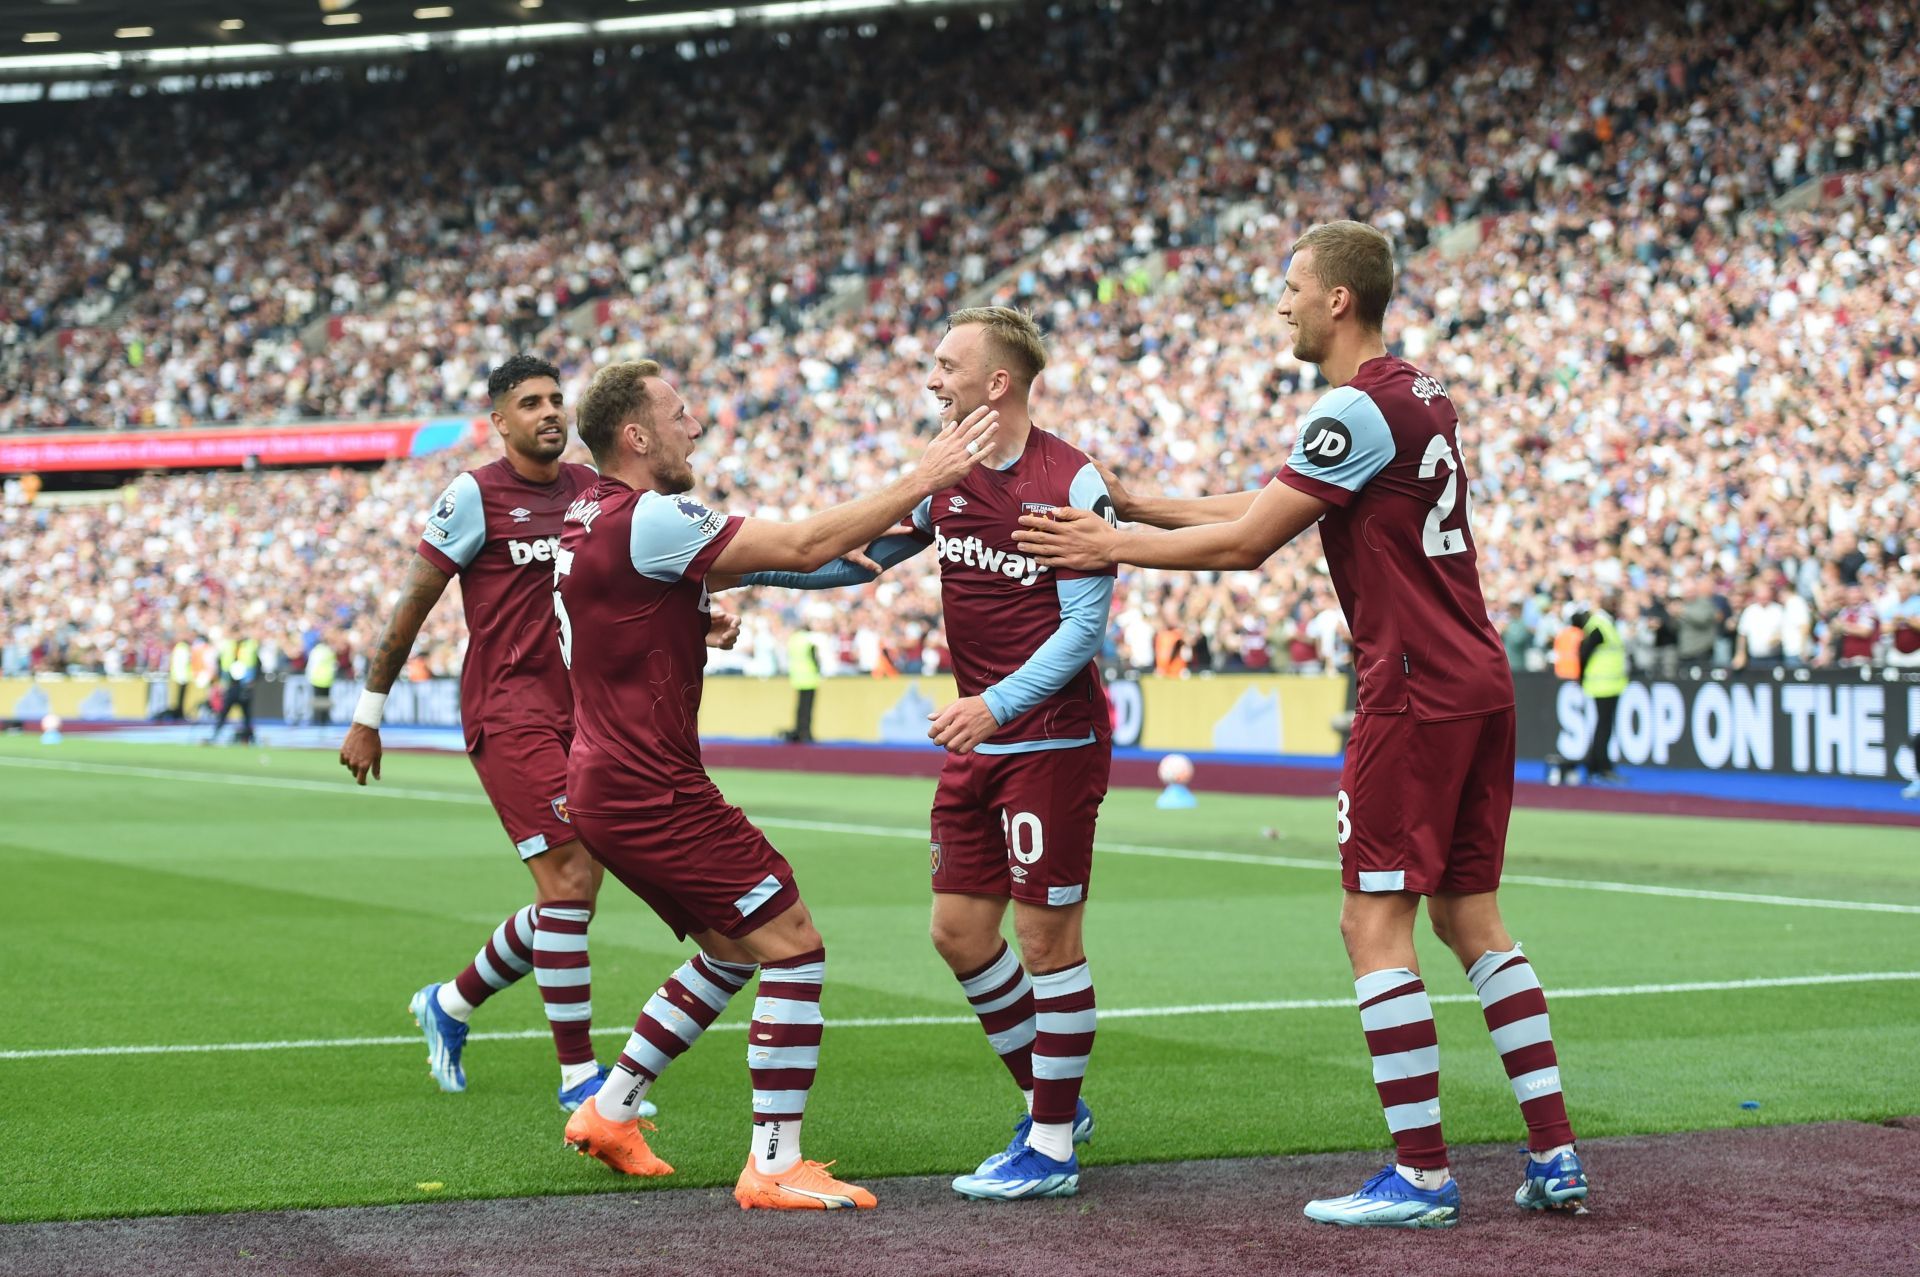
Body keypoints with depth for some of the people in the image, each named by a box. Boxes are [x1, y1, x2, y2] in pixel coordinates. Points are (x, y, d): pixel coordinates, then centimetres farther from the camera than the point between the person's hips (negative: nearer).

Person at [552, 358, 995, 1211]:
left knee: (732, 951, 21)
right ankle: (775, 1166, -7)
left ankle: (609, 1113, 25)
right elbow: (802, 547, -22)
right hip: (650, 792, -10)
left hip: (610, 783, 10)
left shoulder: (592, 517, 11)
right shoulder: (649, 519, -19)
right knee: (795, 947, -7)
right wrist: (920, 481, -16)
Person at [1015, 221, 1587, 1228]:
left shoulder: (1359, 410, -14)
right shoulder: (1420, 395, 16)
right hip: (1476, 687, 9)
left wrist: (1113, 548, 0)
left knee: (1374, 925, -5)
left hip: (1414, 696, -9)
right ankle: (1554, 1156, 12)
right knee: (1469, 918, 13)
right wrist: (1139, 506, 20)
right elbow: (1267, 505, 20)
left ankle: (1421, 1175, -4)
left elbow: (1246, 542, -11)